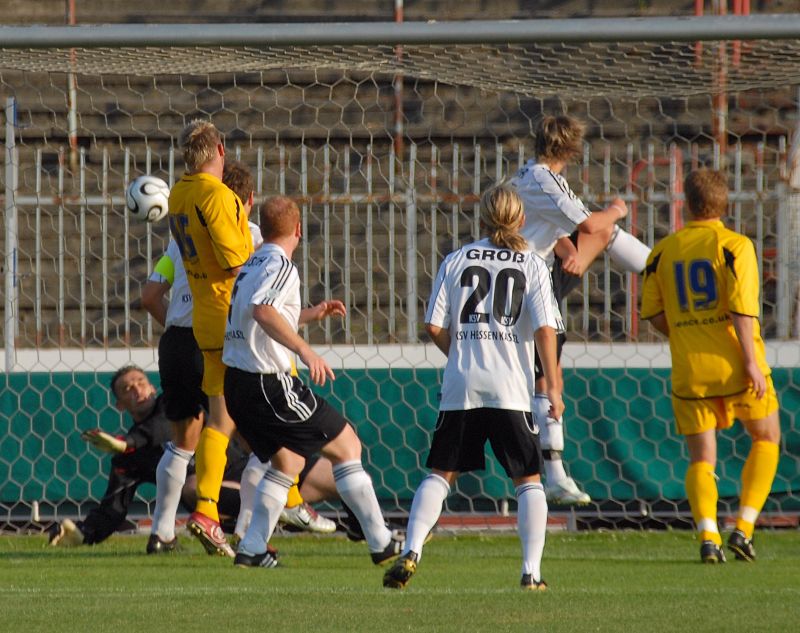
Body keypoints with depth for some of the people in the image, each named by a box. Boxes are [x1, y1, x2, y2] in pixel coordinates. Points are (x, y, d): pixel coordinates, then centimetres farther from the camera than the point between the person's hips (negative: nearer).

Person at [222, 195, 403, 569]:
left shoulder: (252, 265, 17)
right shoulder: (279, 265, -12)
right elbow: (262, 312, -30)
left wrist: (311, 314, 35)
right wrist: (304, 350, -35)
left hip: (237, 383, 9)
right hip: (269, 383, -9)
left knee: (288, 461, 21)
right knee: (346, 446, 1)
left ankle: (251, 549, 12)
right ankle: (381, 542, 3)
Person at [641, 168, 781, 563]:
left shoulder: (664, 251, 5)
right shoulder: (734, 245, -7)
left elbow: (653, 312, 8)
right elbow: (741, 308, -16)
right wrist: (751, 360, -13)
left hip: (688, 369, 3)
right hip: (734, 365, -3)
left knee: (701, 458, 8)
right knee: (766, 438, 18)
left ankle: (708, 536, -13)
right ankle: (743, 528, 5)